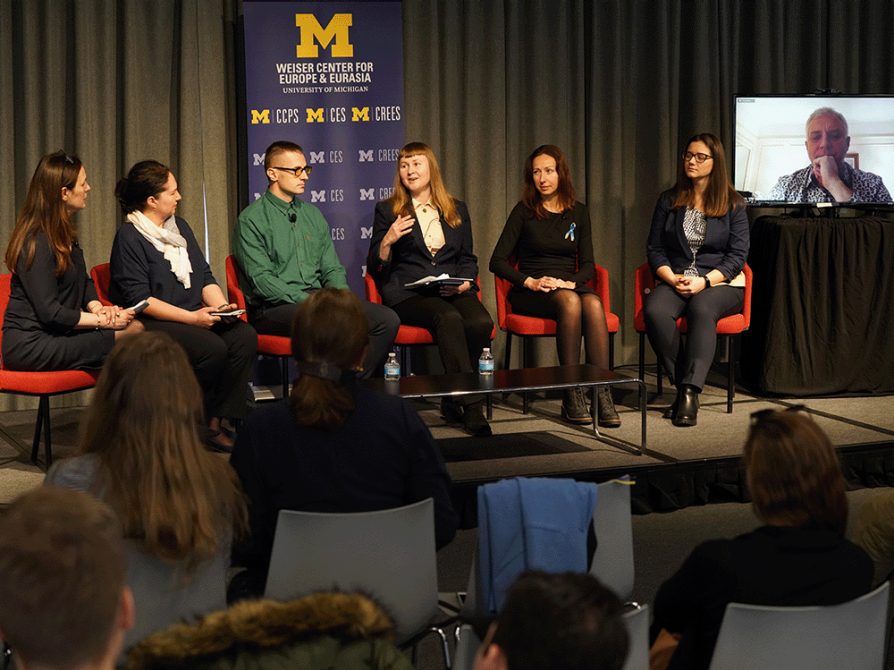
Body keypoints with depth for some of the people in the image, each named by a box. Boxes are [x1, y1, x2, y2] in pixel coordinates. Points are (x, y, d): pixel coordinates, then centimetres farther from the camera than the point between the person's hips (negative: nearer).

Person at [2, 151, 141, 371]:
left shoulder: (64, 233, 16)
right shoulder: (37, 243, -15)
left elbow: (84, 281, 20)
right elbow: (49, 313, -18)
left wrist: (97, 308, -2)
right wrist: (104, 320, -14)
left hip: (57, 334, 9)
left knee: (135, 327, -13)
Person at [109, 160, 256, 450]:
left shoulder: (179, 226, 16)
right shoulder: (129, 237, -8)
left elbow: (205, 276, 18)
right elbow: (139, 299, -15)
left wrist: (221, 306, -3)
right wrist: (191, 318, -20)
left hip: (196, 316, 7)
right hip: (151, 324, -7)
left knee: (245, 336, -20)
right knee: (212, 347, -31)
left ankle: (216, 423, -17)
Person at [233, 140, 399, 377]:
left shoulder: (313, 215, 20)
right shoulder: (251, 220, -2)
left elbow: (332, 269, 18)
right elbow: (262, 280, -12)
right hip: (274, 309, -7)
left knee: (388, 320, -16)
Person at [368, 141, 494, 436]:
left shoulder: (457, 210, 21)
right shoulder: (387, 210, 12)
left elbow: (468, 258, 22)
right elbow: (375, 268, 8)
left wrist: (465, 282, 0)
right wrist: (388, 240, -12)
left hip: (453, 291, 3)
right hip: (407, 293, -3)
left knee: (481, 322, -30)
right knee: (449, 318, -35)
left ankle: (453, 401, -14)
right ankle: (471, 405, -34)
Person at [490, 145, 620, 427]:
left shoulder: (578, 212, 13)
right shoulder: (524, 211, 4)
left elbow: (587, 264, 9)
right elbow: (497, 261, -1)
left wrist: (571, 282, -12)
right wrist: (531, 282, -15)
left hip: (570, 286, 3)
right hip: (529, 294, -2)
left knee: (593, 303, -34)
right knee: (569, 301, -36)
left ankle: (603, 396, -41)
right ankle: (572, 397, -36)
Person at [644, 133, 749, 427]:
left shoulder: (733, 204, 6)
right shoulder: (669, 201, 13)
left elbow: (737, 255, -1)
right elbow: (654, 249, 9)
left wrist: (704, 281, -16)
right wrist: (673, 278, -10)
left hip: (720, 282, -2)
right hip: (674, 280, 2)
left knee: (701, 309, -38)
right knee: (654, 311, -33)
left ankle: (690, 393, -42)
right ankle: (684, 386, -24)